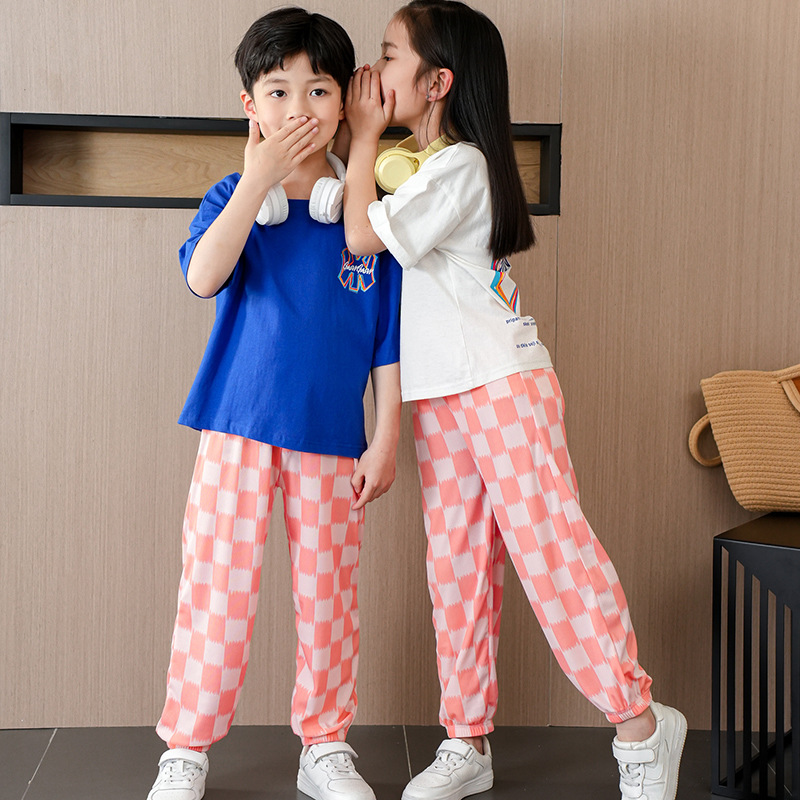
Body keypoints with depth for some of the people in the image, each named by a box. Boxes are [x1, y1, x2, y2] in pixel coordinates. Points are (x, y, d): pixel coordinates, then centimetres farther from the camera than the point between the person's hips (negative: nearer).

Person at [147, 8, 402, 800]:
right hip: (238, 429, -1)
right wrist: (259, 180, -23)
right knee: (215, 587, 3)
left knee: (327, 593, 9)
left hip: (332, 437, 1)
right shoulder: (233, 195, 1)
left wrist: (386, 439, 1)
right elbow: (203, 277, -20)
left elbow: (388, 338, 4)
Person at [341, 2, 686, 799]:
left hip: (505, 384, -9)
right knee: (456, 566, 9)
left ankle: (639, 720, 7)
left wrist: (364, 135, -7)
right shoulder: (417, 164, 15)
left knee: (550, 548, -7)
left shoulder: (457, 167, -14)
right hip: (440, 397, 9)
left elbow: (361, 235, -17)